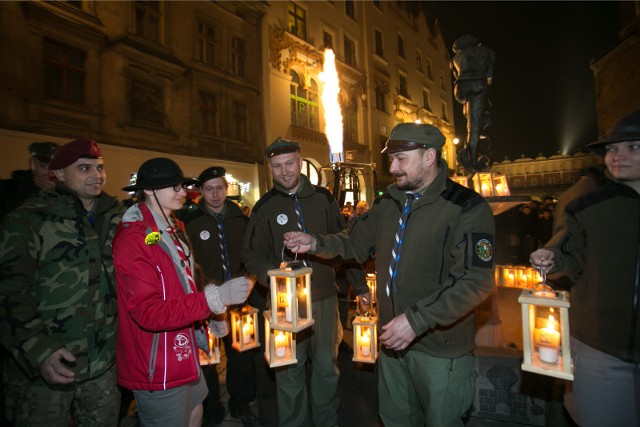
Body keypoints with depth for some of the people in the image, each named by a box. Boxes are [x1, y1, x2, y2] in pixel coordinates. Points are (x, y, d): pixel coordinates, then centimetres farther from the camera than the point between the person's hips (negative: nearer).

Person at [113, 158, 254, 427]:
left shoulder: (174, 228, 8)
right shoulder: (133, 239, -22)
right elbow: (149, 312, -27)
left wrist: (205, 319, 11)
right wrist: (214, 298, -33)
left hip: (184, 352, 8)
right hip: (158, 368, -8)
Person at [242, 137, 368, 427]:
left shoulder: (322, 198, 0)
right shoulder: (264, 207, -2)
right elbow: (251, 253, 2)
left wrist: (360, 285, 3)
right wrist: (270, 274, -18)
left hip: (325, 297, 1)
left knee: (326, 366, 17)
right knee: (289, 370, 12)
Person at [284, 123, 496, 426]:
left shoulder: (466, 207, -17)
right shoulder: (388, 202, 4)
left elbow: (476, 281, -24)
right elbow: (357, 243, 13)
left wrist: (417, 320, -28)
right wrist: (315, 243, -2)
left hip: (441, 347, -6)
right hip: (392, 338, 6)